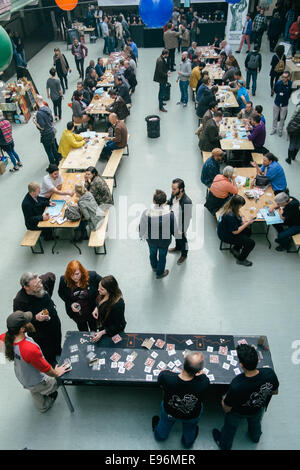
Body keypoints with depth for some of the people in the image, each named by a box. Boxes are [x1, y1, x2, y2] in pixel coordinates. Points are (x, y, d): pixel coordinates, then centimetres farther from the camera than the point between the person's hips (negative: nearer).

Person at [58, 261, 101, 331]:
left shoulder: (92, 276, -26)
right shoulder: (64, 280, -20)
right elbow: (61, 293, -1)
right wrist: (70, 304, -17)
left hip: (92, 311, -1)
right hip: (76, 313, 1)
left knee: (94, 331, 25)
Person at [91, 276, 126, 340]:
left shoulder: (117, 304, -40)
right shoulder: (103, 294, -19)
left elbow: (117, 326, -27)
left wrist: (102, 333, -28)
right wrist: (96, 308, -11)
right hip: (101, 326, 7)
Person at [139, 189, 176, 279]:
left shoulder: (146, 213, -29)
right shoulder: (170, 214, -32)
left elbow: (141, 227, -13)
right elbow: (174, 230, -17)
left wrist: (142, 236, 9)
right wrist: (173, 233, 8)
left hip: (151, 239, 2)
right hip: (165, 240, -1)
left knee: (153, 253, 32)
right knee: (162, 256, 26)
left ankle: (154, 267, 62)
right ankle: (160, 273, 51)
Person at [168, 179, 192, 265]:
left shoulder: (187, 201, -35)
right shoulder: (173, 195, -15)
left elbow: (187, 218, -26)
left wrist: (182, 230, -20)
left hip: (181, 225, -6)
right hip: (173, 223, 6)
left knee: (182, 239, 20)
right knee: (176, 236, 33)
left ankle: (184, 254, 48)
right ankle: (178, 247, 63)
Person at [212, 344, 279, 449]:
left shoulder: (236, 386, -47)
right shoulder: (269, 373, -37)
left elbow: (226, 409, -27)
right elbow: (275, 392, -12)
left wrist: (224, 400, -6)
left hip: (238, 412, -3)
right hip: (258, 408, 3)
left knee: (230, 428, 30)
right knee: (255, 423, 38)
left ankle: (224, 446, 60)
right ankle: (255, 437, 70)